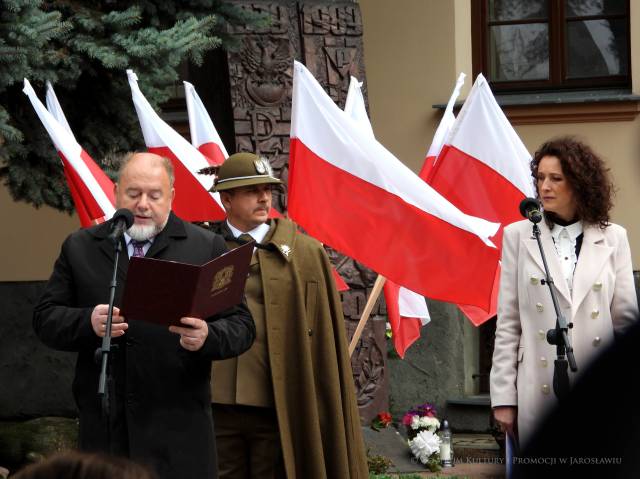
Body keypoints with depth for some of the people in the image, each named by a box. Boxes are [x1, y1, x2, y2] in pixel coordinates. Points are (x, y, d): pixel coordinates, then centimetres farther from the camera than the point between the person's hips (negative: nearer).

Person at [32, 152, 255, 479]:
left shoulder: (207, 248, 6)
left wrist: (207, 336, -18)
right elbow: (45, 318, 9)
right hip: (104, 425, 2)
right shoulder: (80, 247, 12)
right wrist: (88, 322, -12)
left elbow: (241, 325, 4)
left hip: (179, 426, -1)